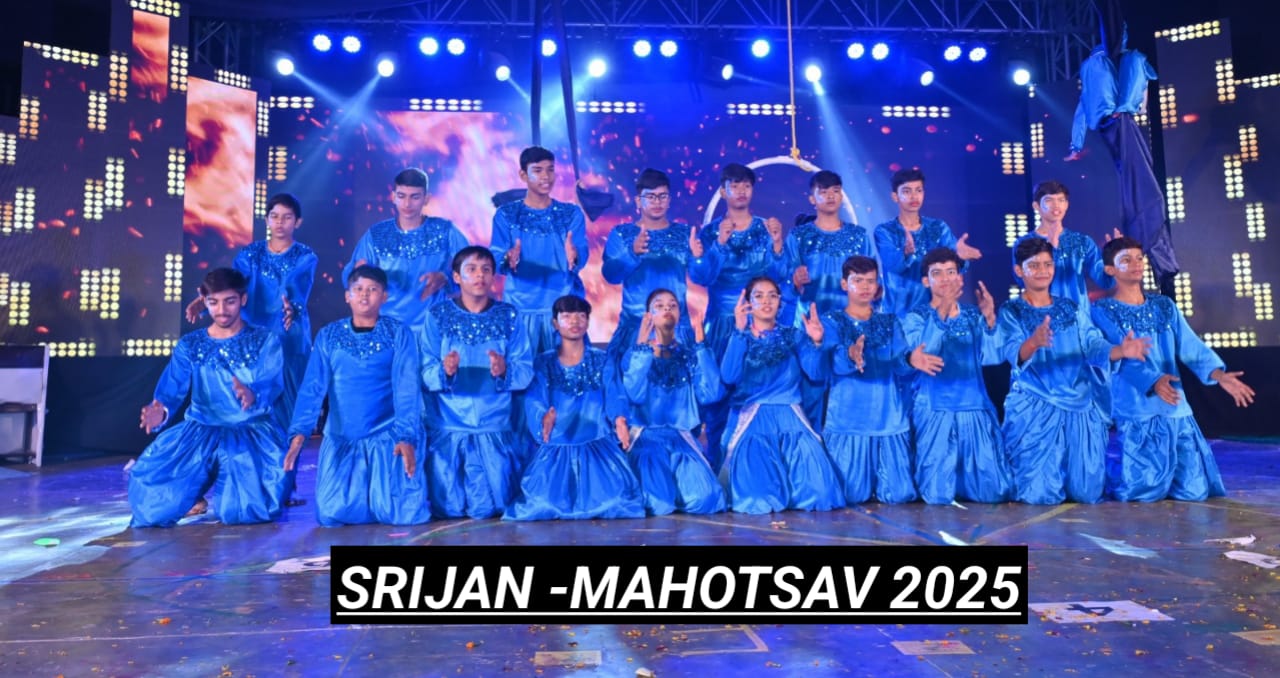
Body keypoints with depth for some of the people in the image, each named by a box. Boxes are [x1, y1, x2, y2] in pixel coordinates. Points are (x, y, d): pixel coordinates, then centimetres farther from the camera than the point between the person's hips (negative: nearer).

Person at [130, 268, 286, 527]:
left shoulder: (265, 341, 2)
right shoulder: (188, 345, 10)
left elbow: (272, 386, -14)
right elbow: (171, 390, -3)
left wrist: (252, 395, -39)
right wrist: (160, 412, -28)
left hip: (252, 434, -2)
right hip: (199, 431, 2)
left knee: (253, 507, -23)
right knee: (152, 503, -16)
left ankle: (213, 498, 15)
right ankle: (200, 489, 18)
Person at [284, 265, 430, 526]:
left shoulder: (399, 333, -2)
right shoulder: (328, 336, 5)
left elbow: (407, 389, -9)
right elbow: (312, 388, -2)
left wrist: (406, 437, -21)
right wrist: (299, 433, -17)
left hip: (389, 438, -2)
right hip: (341, 440, 2)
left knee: (403, 512, -13)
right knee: (333, 513, -7)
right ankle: (361, 492, 27)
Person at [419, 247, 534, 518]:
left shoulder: (508, 316, 3)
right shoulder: (438, 315, 0)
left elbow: (526, 371, -3)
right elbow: (426, 372, -6)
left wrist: (504, 370, -23)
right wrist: (444, 371, -27)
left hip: (494, 426, 1)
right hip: (447, 426, 0)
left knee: (485, 508, -1)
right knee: (448, 507, -3)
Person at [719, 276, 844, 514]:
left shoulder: (794, 336, 13)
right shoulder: (740, 337, 6)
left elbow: (816, 373, -2)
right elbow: (728, 377, -14)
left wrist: (816, 342, -20)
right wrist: (740, 331, -22)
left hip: (790, 418, 3)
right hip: (750, 419, -2)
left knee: (816, 489, -16)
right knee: (757, 497, -21)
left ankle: (787, 494, 15)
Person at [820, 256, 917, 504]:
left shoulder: (890, 322, 13)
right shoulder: (832, 321, 3)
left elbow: (900, 363, -1)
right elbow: (834, 363, -16)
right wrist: (850, 357, -39)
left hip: (889, 419, 3)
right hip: (848, 419, -2)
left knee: (898, 494, -3)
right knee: (852, 495, -6)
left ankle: (875, 480, 29)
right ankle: (863, 479, 28)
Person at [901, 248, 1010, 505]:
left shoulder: (974, 316, 11)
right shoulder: (916, 317, 1)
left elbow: (992, 358, -2)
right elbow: (919, 359, -17)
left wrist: (989, 319, -14)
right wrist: (940, 314, -24)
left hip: (975, 409, 3)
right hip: (934, 411, -3)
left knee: (993, 491, -2)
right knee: (938, 494, -9)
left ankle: (963, 478, 29)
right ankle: (946, 480, 26)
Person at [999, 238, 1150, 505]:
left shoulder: (1072, 308, 12)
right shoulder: (1011, 311, 0)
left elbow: (1094, 345, -2)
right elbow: (1014, 354, -18)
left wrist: (1121, 350, -25)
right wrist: (1034, 342, -42)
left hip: (1080, 407, 4)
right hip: (1034, 409, -4)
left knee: (1088, 492, -1)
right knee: (1040, 493, -11)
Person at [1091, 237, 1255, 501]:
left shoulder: (1165, 306, 13)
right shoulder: (1102, 311, -3)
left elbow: (1191, 346, 2)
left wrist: (1219, 374, -17)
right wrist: (1153, 381, -33)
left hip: (1175, 410, 5)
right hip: (1134, 412, -5)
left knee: (1195, 490, 3)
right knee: (1142, 491, -10)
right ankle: (1109, 466, 21)